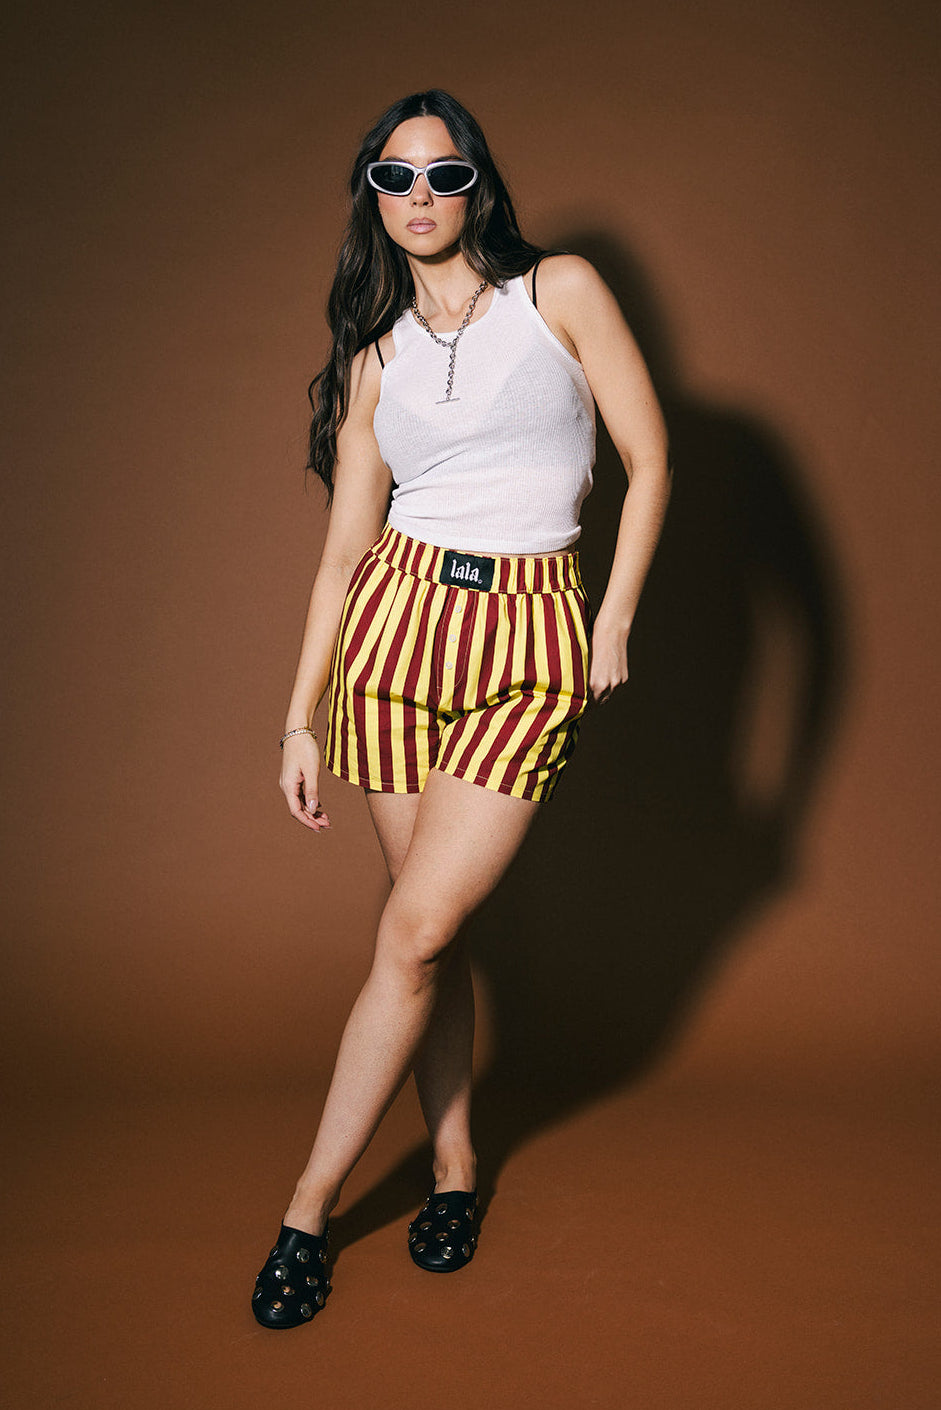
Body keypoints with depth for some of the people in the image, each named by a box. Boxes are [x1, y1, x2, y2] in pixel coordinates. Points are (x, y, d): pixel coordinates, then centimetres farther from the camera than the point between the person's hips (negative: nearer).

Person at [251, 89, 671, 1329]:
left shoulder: (562, 290, 4)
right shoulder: (374, 354, 11)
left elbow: (650, 458, 3)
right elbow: (346, 546, 9)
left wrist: (614, 620, -3)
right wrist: (300, 715, 5)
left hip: (529, 643, -3)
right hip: (397, 627, 3)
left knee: (417, 928, -8)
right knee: (430, 928, 6)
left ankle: (311, 1204, 6)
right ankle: (455, 1163, 25)